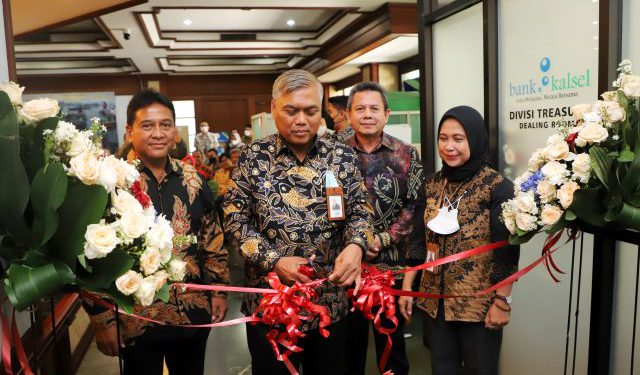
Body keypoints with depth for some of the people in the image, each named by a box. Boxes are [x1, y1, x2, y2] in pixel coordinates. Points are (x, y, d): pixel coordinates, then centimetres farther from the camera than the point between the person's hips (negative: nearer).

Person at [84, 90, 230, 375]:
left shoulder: (191, 178, 2)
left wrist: (219, 290, 7)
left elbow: (212, 238, 9)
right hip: (137, 319, -4)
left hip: (195, 314, 4)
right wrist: (102, 319, -11)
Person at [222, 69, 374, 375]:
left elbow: (360, 209, 2)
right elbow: (234, 220, -4)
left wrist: (355, 245, -19)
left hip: (333, 300, 2)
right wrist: (273, 261, -15)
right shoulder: (253, 158, -3)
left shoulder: (342, 157, 2)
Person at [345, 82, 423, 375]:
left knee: (391, 339, 15)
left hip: (391, 264, 0)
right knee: (349, 339, 15)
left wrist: (384, 239, -13)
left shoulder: (407, 155, 1)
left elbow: (414, 206, -3)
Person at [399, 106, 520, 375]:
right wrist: (406, 286, 6)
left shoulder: (497, 186, -10)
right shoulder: (432, 184, 4)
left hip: (480, 302, -4)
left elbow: (507, 248, -12)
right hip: (435, 300, 5)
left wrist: (502, 300, -14)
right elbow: (419, 239, 7)